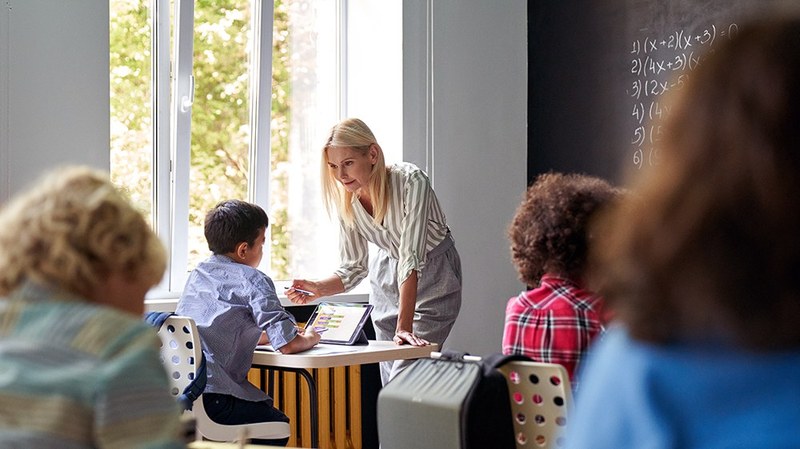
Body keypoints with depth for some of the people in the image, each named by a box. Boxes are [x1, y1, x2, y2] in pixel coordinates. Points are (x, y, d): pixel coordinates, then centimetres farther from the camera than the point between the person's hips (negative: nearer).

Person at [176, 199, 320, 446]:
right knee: (278, 425, 19)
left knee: (265, 404, 29)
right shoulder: (254, 280, -5)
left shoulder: (198, 273, 17)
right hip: (213, 398, -7)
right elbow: (288, 345, -9)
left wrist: (264, 335, 29)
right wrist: (309, 338, 13)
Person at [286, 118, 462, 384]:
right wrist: (319, 289, -23)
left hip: (432, 275, -5)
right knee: (389, 378, 3)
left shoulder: (410, 181, -29)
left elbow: (412, 257, -33)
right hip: (387, 277, 5)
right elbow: (354, 267, -4)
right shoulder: (346, 200, -12)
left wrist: (404, 326, -38)